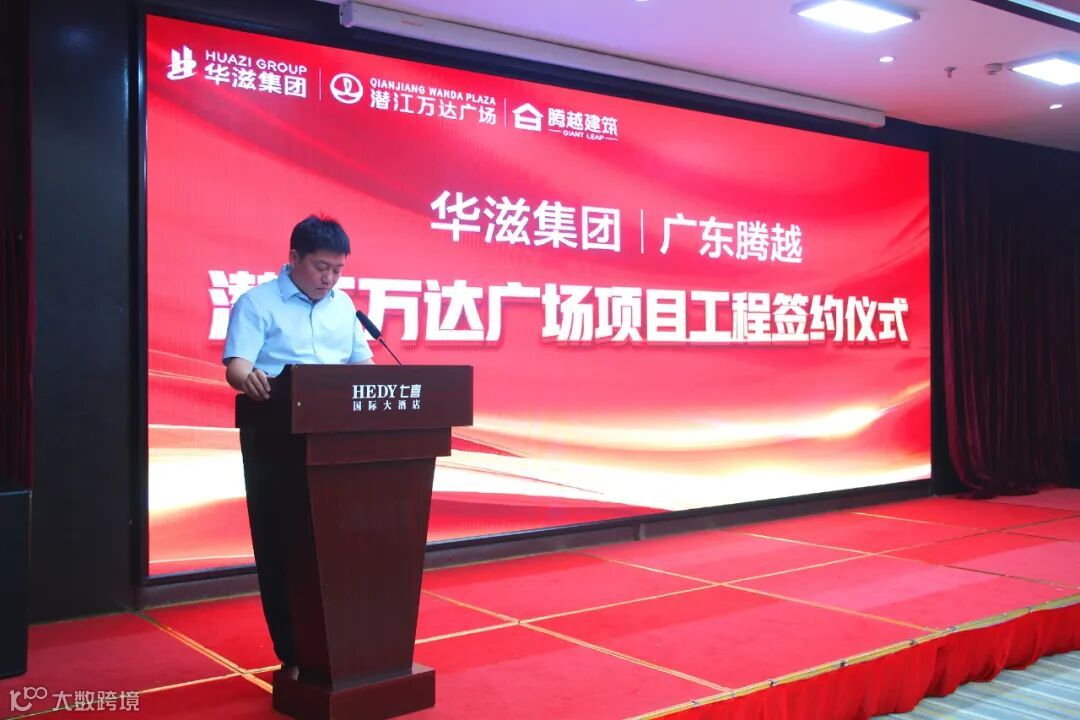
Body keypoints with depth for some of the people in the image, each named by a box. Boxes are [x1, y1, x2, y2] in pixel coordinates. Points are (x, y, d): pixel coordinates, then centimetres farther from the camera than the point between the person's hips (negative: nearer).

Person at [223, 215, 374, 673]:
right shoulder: (257, 303, -4)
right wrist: (248, 379, -40)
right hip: (277, 439, -5)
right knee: (281, 542, 1)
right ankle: (293, 654, 10)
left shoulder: (344, 306, 13)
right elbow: (236, 366, -16)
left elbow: (363, 364, 13)